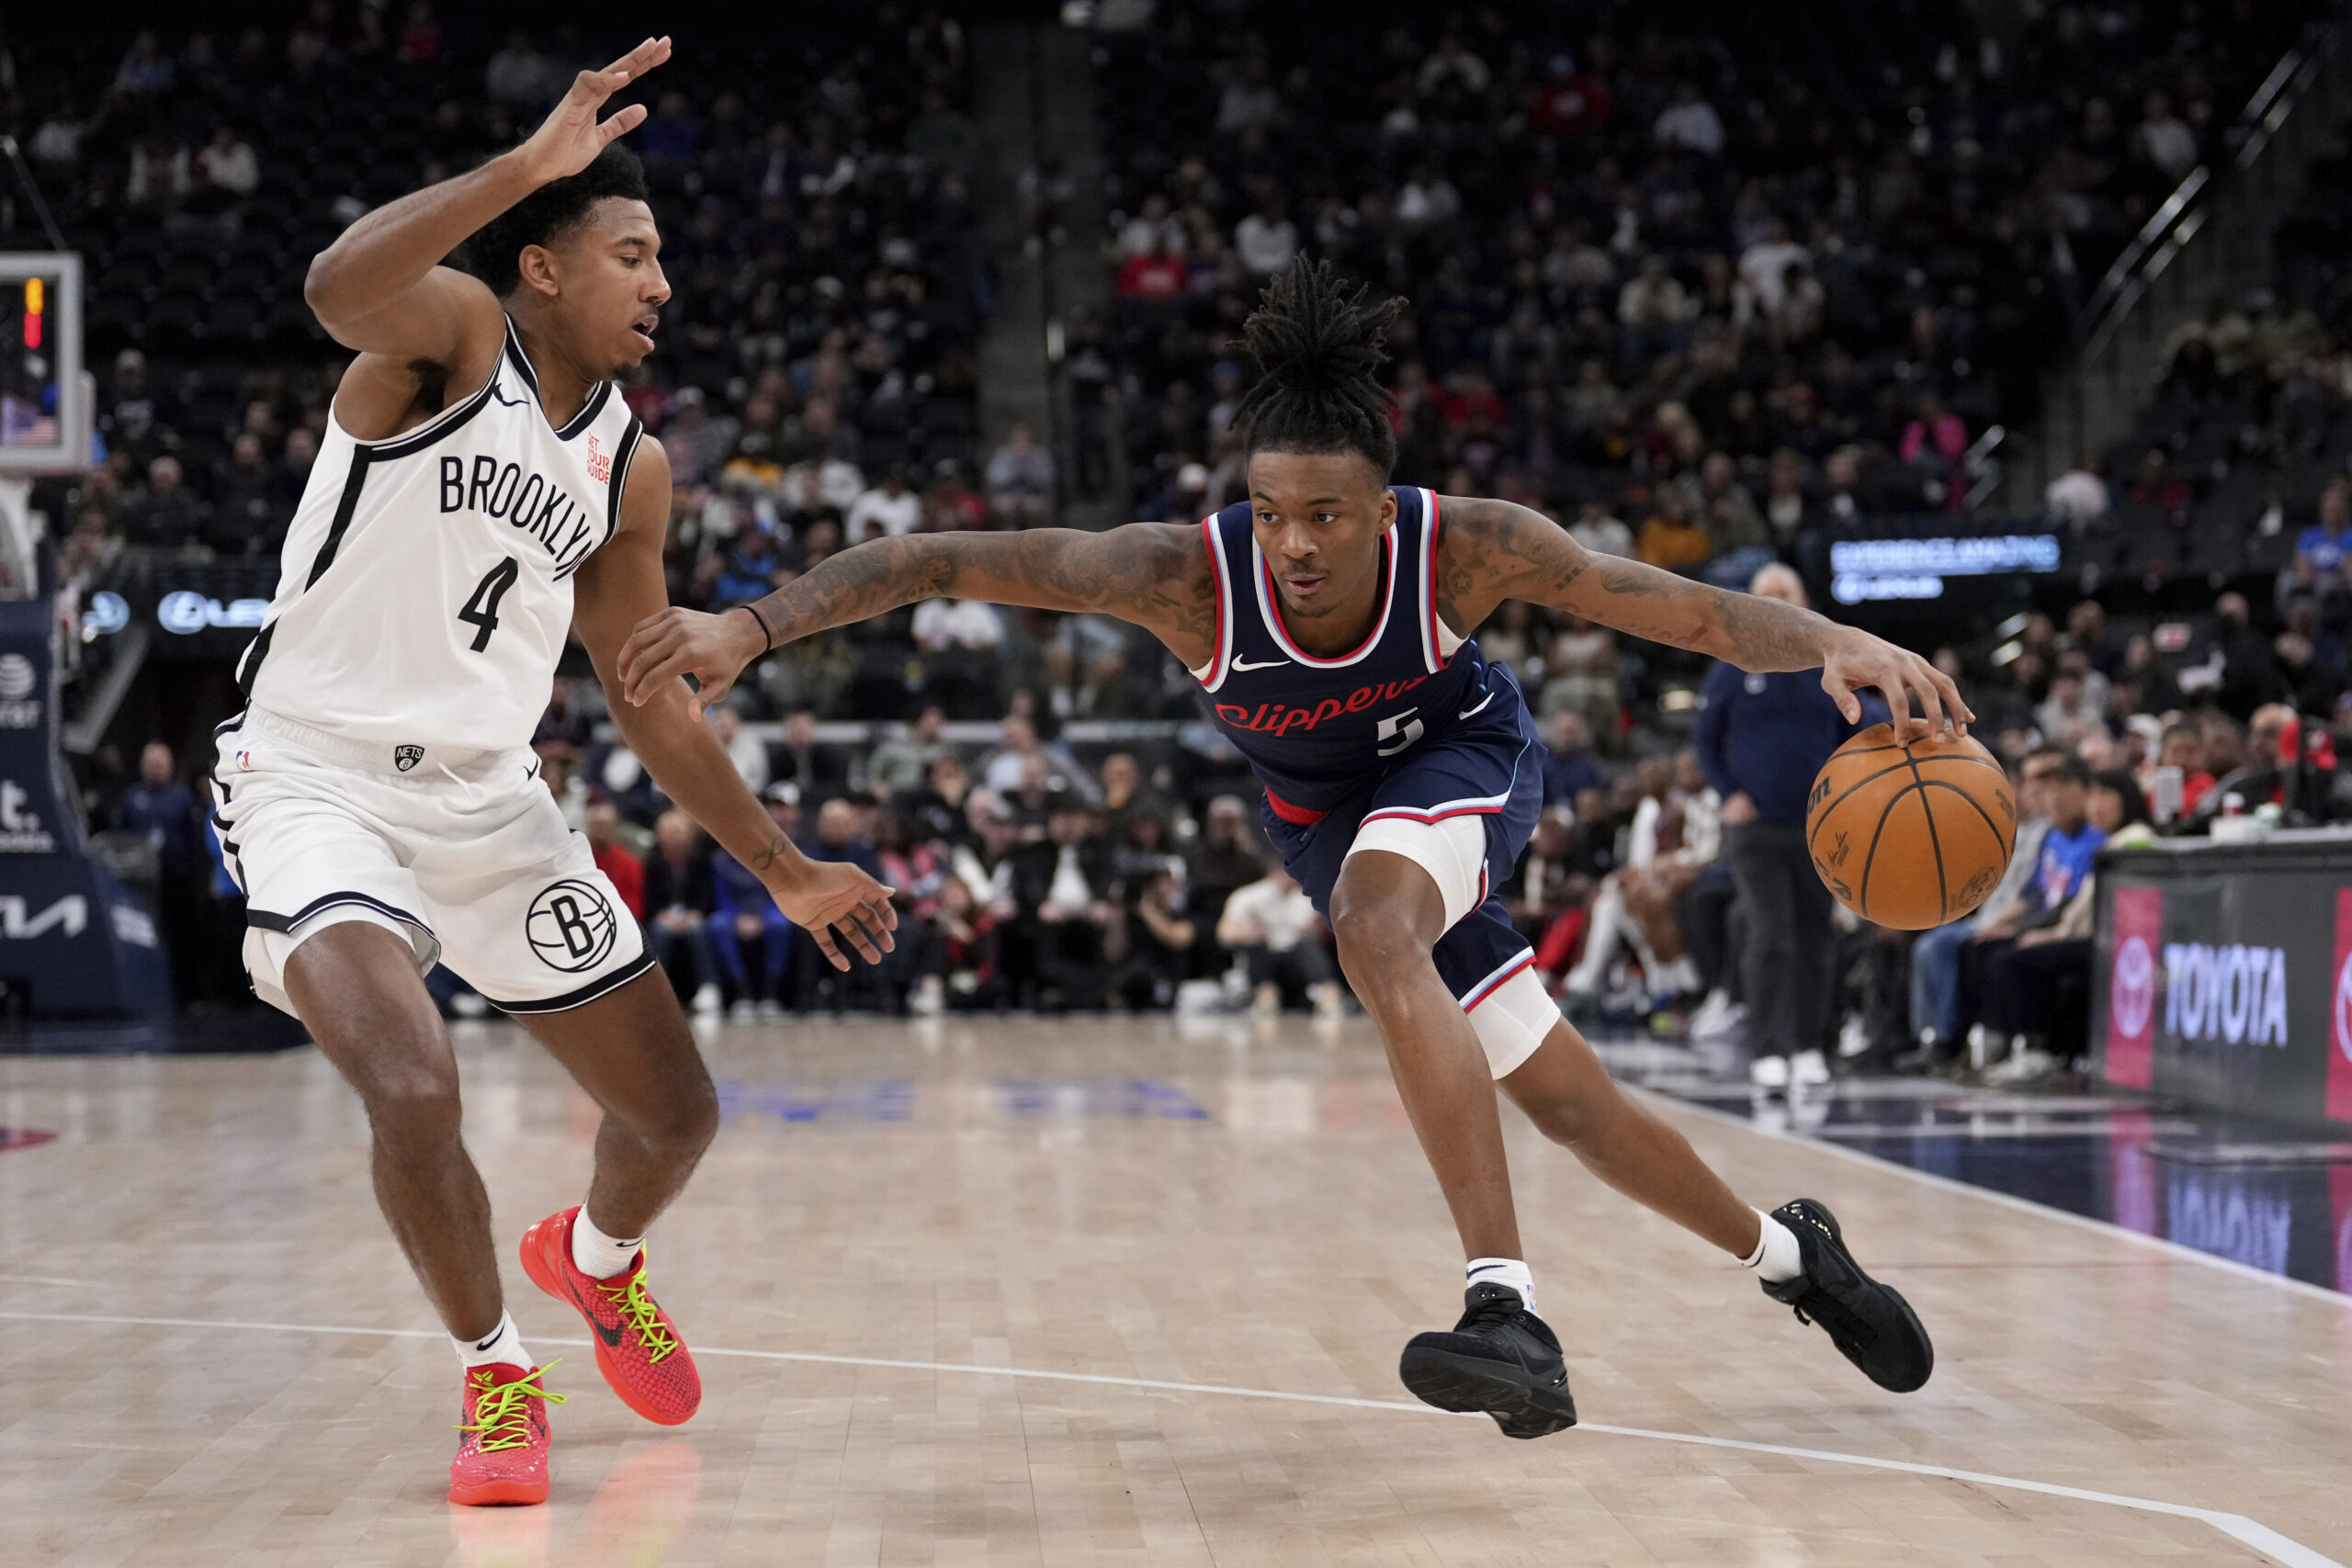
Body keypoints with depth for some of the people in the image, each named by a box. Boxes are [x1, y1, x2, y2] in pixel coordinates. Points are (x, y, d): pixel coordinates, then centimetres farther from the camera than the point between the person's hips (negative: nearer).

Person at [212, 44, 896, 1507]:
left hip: (490, 799, 7)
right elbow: (337, 289, -38)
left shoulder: (630, 467, 7)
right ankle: (498, 1374, -2)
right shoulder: (454, 331, -12)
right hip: (320, 777, -6)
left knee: (677, 1111, 10)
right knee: (415, 1087, -29)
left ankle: (596, 1255, 46)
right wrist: (531, 163, -44)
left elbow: (651, 698, 15)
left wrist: (788, 869, 15)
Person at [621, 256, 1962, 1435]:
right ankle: (1788, 1253, 38)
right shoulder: (1188, 574, -34)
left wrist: (1838, 641, -50)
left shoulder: (1466, 548, -35)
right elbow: (938, 561, -36)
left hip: (1463, 757, -3)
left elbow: (1695, 612, -32)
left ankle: (1508, 1308, -39)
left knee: (1377, 928, -37)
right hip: (1331, 819, 3)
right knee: (1569, 1103, 10)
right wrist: (753, 627, -46)